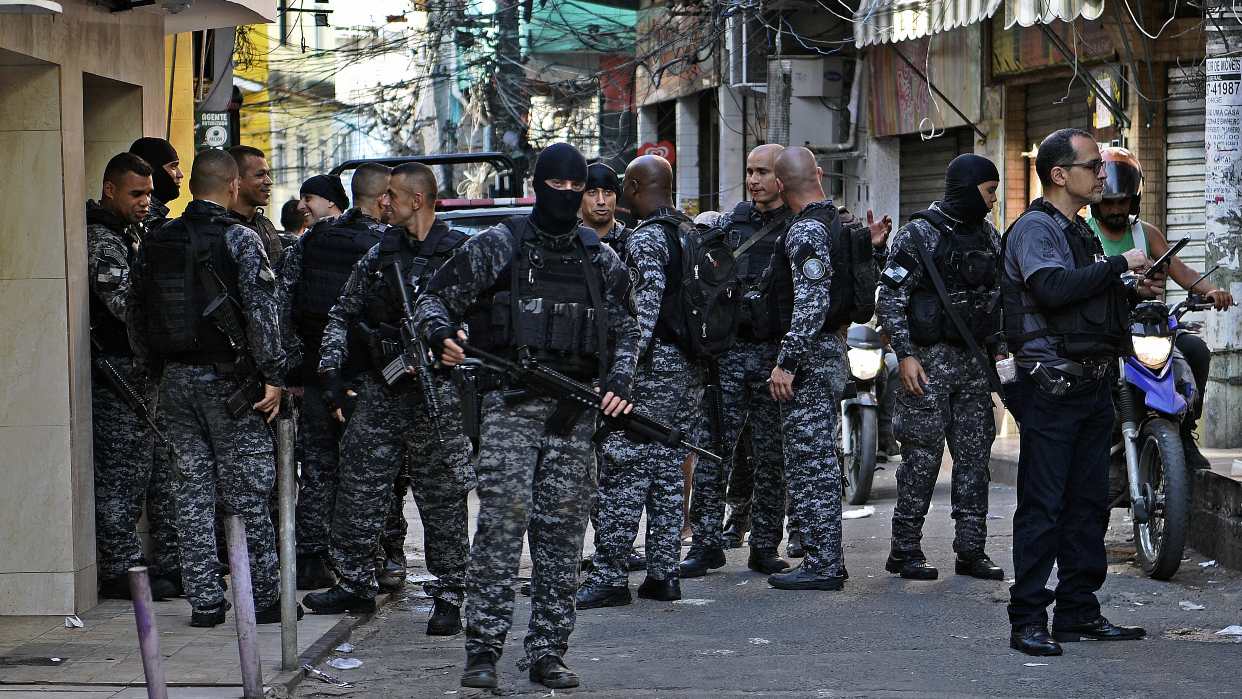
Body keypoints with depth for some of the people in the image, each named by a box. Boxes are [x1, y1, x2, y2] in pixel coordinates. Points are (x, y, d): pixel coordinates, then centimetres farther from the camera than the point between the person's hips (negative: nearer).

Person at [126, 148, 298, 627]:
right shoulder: (240, 240, -9)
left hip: (174, 381, 5)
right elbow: (262, 313, -14)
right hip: (227, 379, -5)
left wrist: (151, 371, 18)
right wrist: (274, 376, -10)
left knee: (192, 491, 8)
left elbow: (135, 313, 10)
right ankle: (264, 597, 5)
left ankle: (204, 600, 8)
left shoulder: (156, 242, 7)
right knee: (247, 494, 1)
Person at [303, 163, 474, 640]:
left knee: (442, 499, 0)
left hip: (435, 393, -5)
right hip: (378, 389, 5)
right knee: (357, 491, 6)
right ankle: (355, 584, 17)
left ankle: (447, 596, 8)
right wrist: (332, 371, 6)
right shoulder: (380, 254, 12)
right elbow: (342, 315, 16)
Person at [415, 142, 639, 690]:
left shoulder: (601, 260, 14)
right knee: (502, 522, -12)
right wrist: (442, 336, -17)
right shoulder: (497, 246, 4)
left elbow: (626, 331, 19)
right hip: (510, 404, -4)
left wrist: (619, 383, 1)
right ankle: (483, 650, -9)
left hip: (575, 409, 4)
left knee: (563, 530, 3)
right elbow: (435, 298, 4)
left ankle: (548, 653, 9)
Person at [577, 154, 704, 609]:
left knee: (623, 469, -6)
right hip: (691, 366, 9)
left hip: (655, 365, -9)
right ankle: (663, 574, 12)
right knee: (668, 468, 11)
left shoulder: (644, 238, -11)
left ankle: (611, 576, -8)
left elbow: (647, 305, -19)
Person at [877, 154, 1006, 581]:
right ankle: (904, 550, 1)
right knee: (922, 458, -6)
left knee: (975, 457, 5)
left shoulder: (988, 236, 13)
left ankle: (970, 550, 10)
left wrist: (997, 346, 13)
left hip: (975, 363, 7)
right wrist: (905, 355, -16)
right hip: (930, 361, -7)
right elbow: (890, 300, -10)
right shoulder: (919, 235, -8)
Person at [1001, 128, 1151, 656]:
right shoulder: (1034, 227, -8)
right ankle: (1028, 619, -6)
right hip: (1052, 388, -9)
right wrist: (1119, 265, -19)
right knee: (1042, 506, -8)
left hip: (1092, 386, 9)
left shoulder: (1081, 232, 20)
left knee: (1088, 503, 10)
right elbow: (1053, 288, -25)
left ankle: (1078, 611, 17)